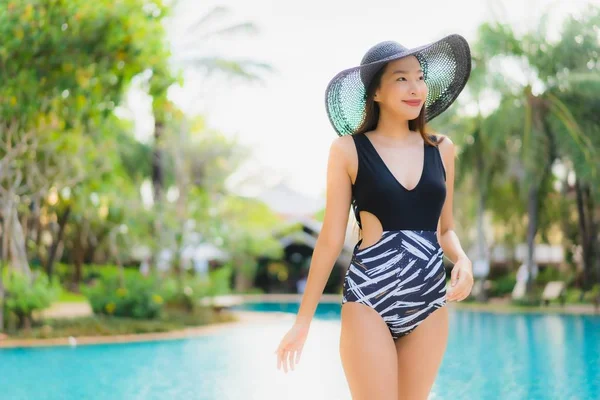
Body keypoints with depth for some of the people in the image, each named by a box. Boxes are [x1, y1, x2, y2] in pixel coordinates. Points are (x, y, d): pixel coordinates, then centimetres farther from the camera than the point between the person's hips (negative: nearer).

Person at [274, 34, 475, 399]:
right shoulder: (348, 150, -4)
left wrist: (462, 260, -6)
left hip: (430, 300, 4)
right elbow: (331, 240, -1)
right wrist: (303, 319, 0)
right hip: (369, 296, -4)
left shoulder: (442, 149, 8)